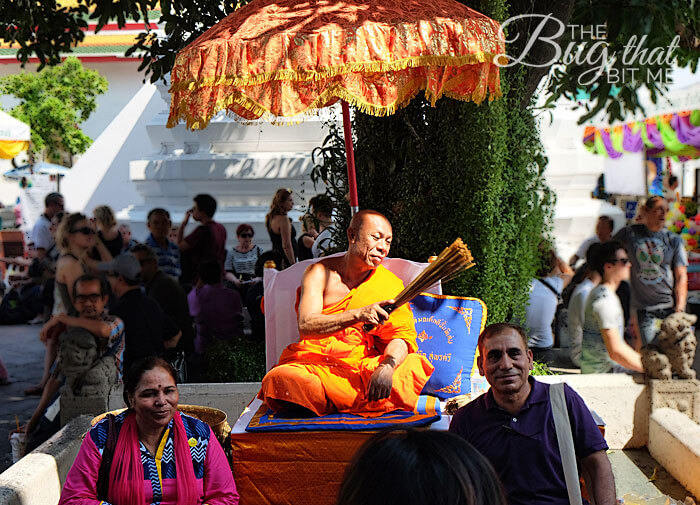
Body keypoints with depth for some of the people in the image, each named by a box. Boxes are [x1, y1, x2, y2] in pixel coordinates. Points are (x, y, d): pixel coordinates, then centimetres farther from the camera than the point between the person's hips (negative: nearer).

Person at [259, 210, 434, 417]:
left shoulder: (390, 284, 7)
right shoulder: (320, 272, 0)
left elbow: (401, 336, -3)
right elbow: (306, 326, -14)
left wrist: (387, 366, -26)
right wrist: (358, 315, -28)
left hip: (365, 366, 2)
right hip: (315, 364, -2)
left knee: (416, 368, -27)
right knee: (284, 379, -35)